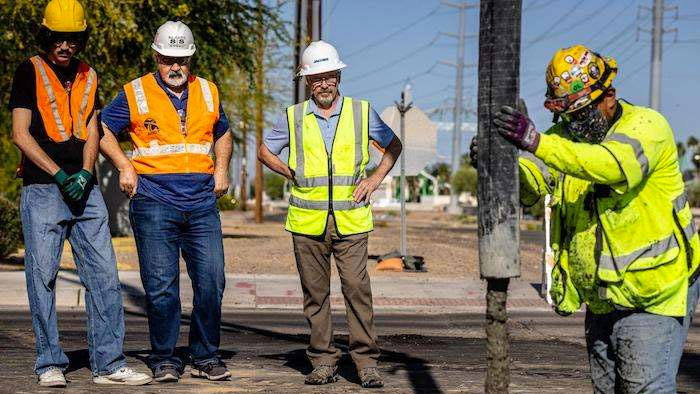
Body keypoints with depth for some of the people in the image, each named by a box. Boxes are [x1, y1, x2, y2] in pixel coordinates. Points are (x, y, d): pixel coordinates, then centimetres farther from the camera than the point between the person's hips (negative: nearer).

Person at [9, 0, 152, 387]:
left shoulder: (87, 76, 16)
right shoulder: (30, 72, 0)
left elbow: (91, 131, 13)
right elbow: (20, 133, -5)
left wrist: (85, 173, -5)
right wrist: (59, 175, -12)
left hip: (85, 188, 5)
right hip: (42, 190, -5)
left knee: (105, 274, 0)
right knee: (43, 275, -2)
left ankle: (108, 363, 5)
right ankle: (50, 363, 7)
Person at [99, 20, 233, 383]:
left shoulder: (208, 93, 14)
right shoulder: (135, 94, 2)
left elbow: (223, 134, 29)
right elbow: (103, 130, 9)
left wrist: (221, 168, 13)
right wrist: (125, 167, -3)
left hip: (202, 203, 3)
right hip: (154, 204, -3)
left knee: (211, 281, -1)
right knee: (161, 286, -3)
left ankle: (206, 357, 11)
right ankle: (164, 359, 8)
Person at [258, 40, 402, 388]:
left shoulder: (361, 112, 6)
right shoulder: (293, 117, 7)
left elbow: (393, 145, 19)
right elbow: (265, 151, 20)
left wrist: (374, 180, 6)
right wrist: (293, 175, 8)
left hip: (351, 221, -1)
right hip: (307, 222, 1)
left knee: (357, 288, -9)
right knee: (315, 293, 4)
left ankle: (366, 361, -4)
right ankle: (323, 362, 11)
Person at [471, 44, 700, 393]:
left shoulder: (647, 125, -14)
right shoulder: (564, 138, 6)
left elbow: (615, 164, -37)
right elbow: (528, 187, -9)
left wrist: (536, 143, -47)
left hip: (654, 299, -7)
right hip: (601, 301, 7)